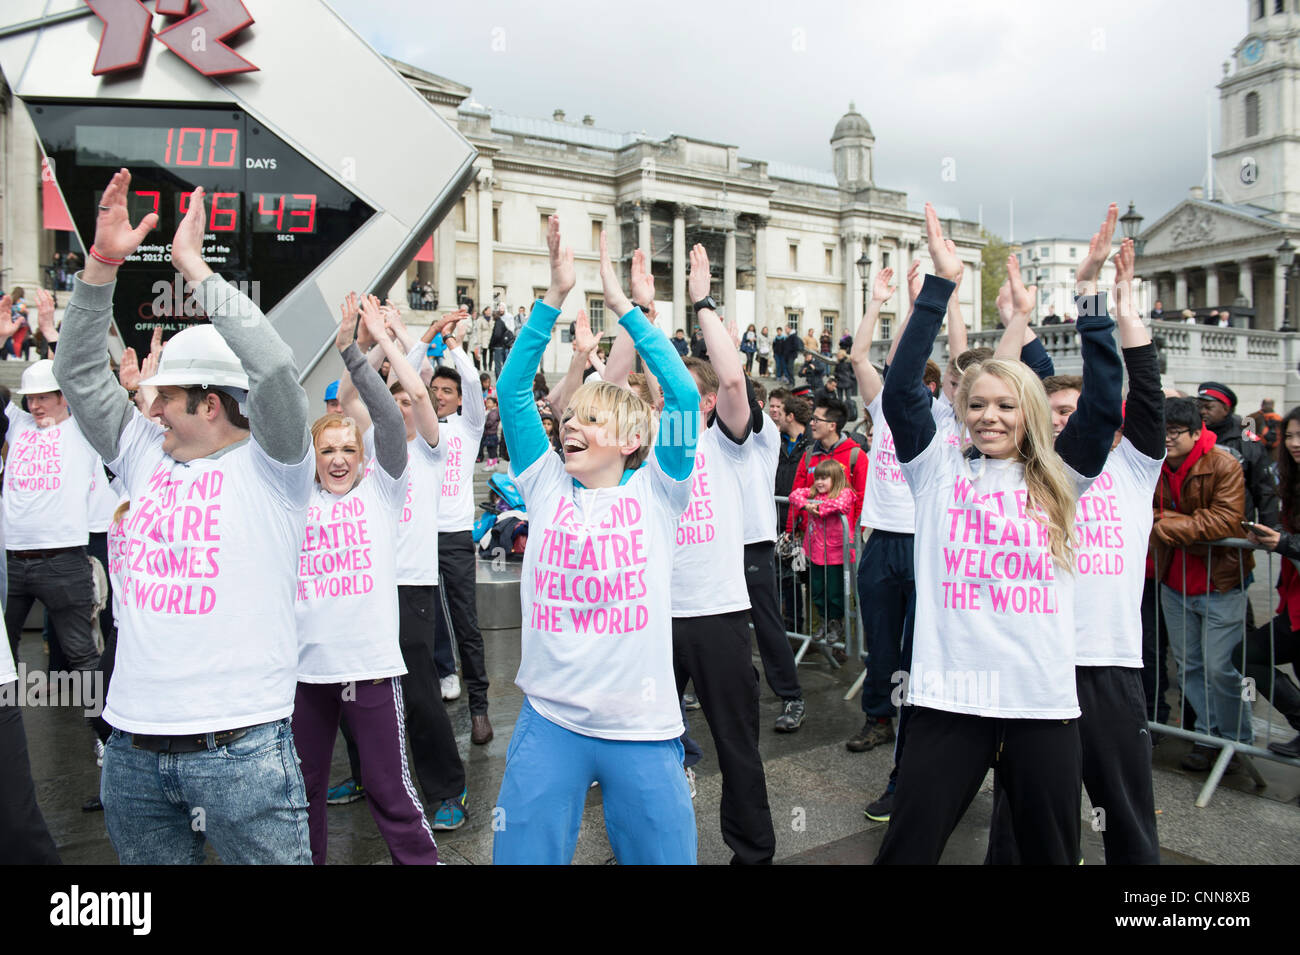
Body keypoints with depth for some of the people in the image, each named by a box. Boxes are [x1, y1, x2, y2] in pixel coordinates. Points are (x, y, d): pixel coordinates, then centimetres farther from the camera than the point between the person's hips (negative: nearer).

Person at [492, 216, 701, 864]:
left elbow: (683, 393, -12)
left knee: (662, 855, 12)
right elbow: (511, 391, -3)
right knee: (524, 853, 10)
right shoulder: (547, 487, 3)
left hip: (642, 729, -1)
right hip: (549, 721, 2)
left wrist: (623, 306, -9)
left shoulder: (656, 491, -2)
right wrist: (555, 298, -8)